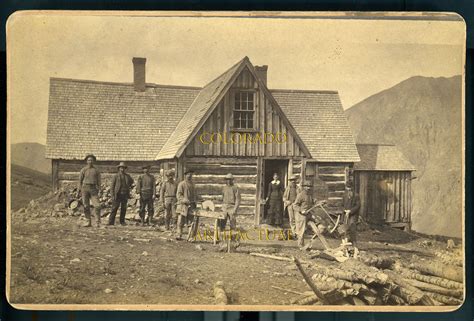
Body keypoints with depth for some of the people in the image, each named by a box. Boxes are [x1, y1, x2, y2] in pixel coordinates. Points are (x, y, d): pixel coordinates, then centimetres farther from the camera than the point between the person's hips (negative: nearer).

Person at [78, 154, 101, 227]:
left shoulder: (96, 171, 7)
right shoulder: (83, 170, 4)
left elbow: (98, 182, 8)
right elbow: (80, 181, 4)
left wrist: (99, 193, 2)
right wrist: (78, 192, 0)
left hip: (93, 189, 0)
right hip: (85, 188, 0)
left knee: (97, 205, -11)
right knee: (86, 206, 0)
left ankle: (98, 223, -6)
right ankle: (88, 222, 9)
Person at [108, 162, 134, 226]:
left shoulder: (127, 176, 9)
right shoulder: (115, 176, -2)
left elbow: (132, 181, 31)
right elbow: (112, 186, -4)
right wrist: (113, 195, -12)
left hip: (125, 195, 3)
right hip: (117, 195, -3)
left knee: (123, 209, 5)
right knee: (114, 208, -5)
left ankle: (122, 221, 13)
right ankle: (111, 222, -2)